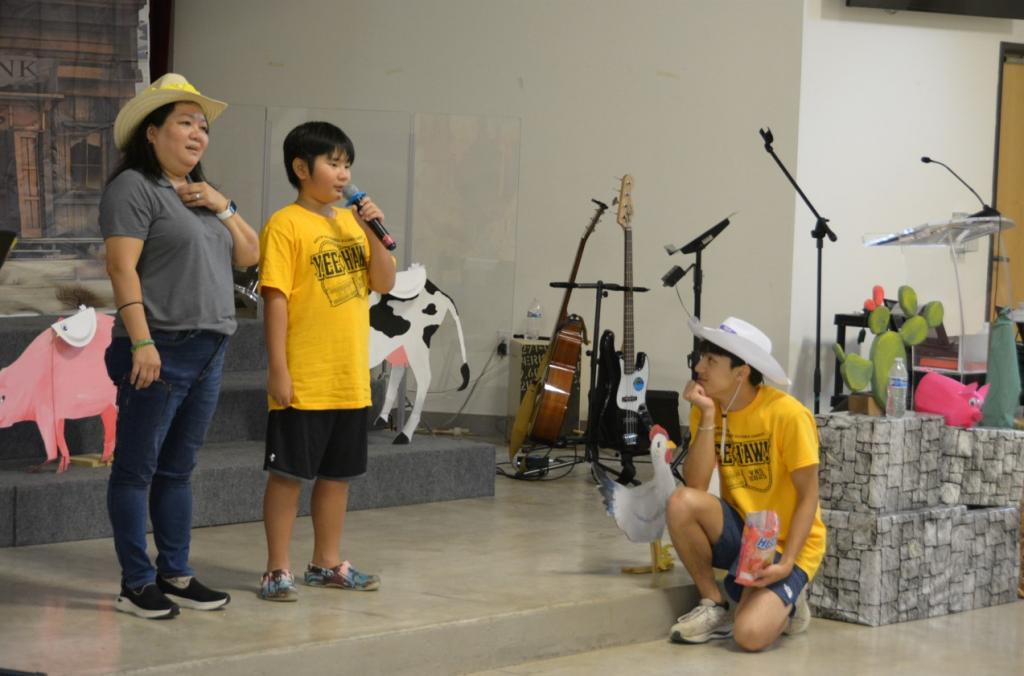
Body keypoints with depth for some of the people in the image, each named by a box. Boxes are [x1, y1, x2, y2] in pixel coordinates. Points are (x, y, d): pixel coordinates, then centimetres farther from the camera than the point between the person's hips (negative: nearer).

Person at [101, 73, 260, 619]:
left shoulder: (199, 193, 20)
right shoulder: (133, 187, -6)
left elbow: (249, 255, 18)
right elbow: (122, 267, -14)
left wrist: (222, 206, 3)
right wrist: (141, 341, -22)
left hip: (208, 349, 8)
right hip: (161, 349, -8)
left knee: (178, 468, 13)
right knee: (137, 468, -2)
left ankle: (176, 574, 19)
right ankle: (137, 583, 2)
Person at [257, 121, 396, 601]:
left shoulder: (351, 222, 11)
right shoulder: (286, 225, -9)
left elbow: (385, 283, 9)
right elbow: (276, 299, -13)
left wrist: (374, 233, -6)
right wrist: (277, 368, -17)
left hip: (351, 379, 7)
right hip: (303, 381, -7)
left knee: (338, 472, 14)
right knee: (288, 472, 0)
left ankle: (327, 563, 26)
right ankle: (278, 570, 7)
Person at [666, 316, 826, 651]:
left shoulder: (787, 414, -19)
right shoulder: (706, 409, -3)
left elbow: (808, 496, -14)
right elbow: (695, 485, -14)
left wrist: (786, 563, -23)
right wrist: (708, 416, -20)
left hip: (789, 544, -5)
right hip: (739, 531, 5)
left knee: (750, 634, -29)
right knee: (681, 503, -26)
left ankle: (784, 602, 9)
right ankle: (715, 607, -5)